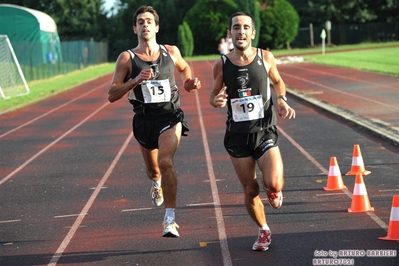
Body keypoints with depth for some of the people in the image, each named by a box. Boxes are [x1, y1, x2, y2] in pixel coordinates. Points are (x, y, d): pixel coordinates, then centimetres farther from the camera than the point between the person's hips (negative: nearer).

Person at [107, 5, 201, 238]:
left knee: (165, 161, -25)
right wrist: (135, 80, -22)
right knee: (153, 170, 18)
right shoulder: (127, 58, -4)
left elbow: (184, 67, 27)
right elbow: (112, 95, -8)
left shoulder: (171, 52, 2)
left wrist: (189, 82, 6)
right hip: (145, 120, 1)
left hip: (170, 116, -1)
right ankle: (158, 182, 59)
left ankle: (170, 219, -22)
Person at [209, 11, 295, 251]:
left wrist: (283, 100, -4)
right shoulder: (222, 65, -4)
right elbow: (214, 95, 10)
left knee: (274, 184, -19)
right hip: (238, 135, 1)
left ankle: (274, 192, 20)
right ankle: (264, 231, 32)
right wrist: (216, 101, -14)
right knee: (250, 191, 6)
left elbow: (278, 82, 15)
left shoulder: (266, 58, -4)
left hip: (265, 131, -1)